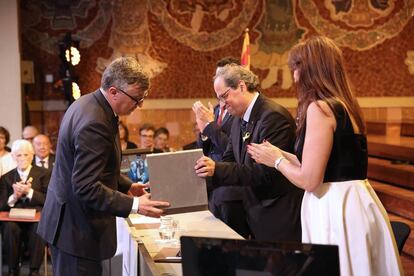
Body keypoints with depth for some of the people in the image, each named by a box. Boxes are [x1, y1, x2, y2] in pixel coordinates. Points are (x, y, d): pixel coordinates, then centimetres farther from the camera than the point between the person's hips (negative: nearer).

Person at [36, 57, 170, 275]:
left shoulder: (87, 104, 7)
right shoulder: (95, 123, -25)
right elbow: (86, 188, -27)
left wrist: (127, 185, 13)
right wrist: (134, 205, -28)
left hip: (68, 222, 10)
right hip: (77, 230, -10)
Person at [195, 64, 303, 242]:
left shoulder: (273, 116, -19)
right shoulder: (239, 119, 12)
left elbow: (266, 172, -25)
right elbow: (229, 160, 13)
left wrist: (217, 169, -27)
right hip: (255, 213, 8)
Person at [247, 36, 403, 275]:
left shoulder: (320, 107, -17)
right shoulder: (344, 105, 11)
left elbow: (309, 180, -19)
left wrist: (276, 161, -1)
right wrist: (280, 154, 20)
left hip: (337, 209, -9)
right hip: (355, 202, 9)